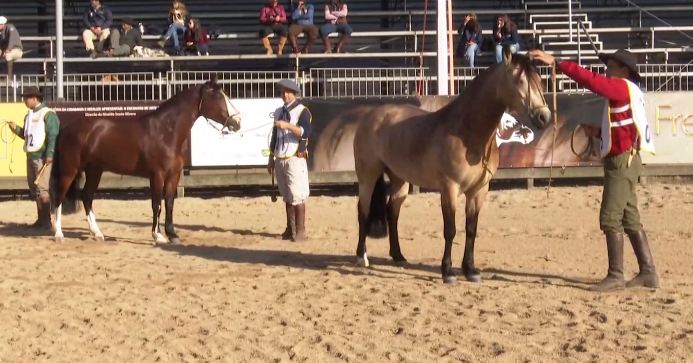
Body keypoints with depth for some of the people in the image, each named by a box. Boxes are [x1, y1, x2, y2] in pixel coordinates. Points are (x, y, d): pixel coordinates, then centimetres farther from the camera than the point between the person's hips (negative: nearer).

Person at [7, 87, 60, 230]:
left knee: (42, 189, -9)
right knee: (33, 189, 11)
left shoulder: (48, 114, -10)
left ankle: (46, 221, -5)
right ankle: (41, 219, 17)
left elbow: (53, 136, -17)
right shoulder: (29, 115, 15)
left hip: (42, 157, -9)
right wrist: (16, 129, 5)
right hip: (31, 156, 9)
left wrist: (50, 154, -24)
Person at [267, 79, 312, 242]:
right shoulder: (278, 112, 15)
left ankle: (300, 231, -4)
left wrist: (288, 125, -31)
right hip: (280, 160, 6)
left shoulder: (302, 111, -4)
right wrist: (271, 159, 17)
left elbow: (305, 132, -19)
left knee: (297, 196, -7)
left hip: (295, 159, -6)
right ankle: (290, 229, 15)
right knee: (287, 197, 10)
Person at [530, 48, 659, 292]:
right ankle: (648, 273, 11)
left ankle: (616, 275, -8)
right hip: (623, 160, 10)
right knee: (630, 219, 10)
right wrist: (598, 132, 8)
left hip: (621, 161, -10)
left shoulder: (623, 88, -10)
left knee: (610, 218, -9)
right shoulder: (624, 94, 19)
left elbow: (590, 80, -22)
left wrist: (556, 63, -24)